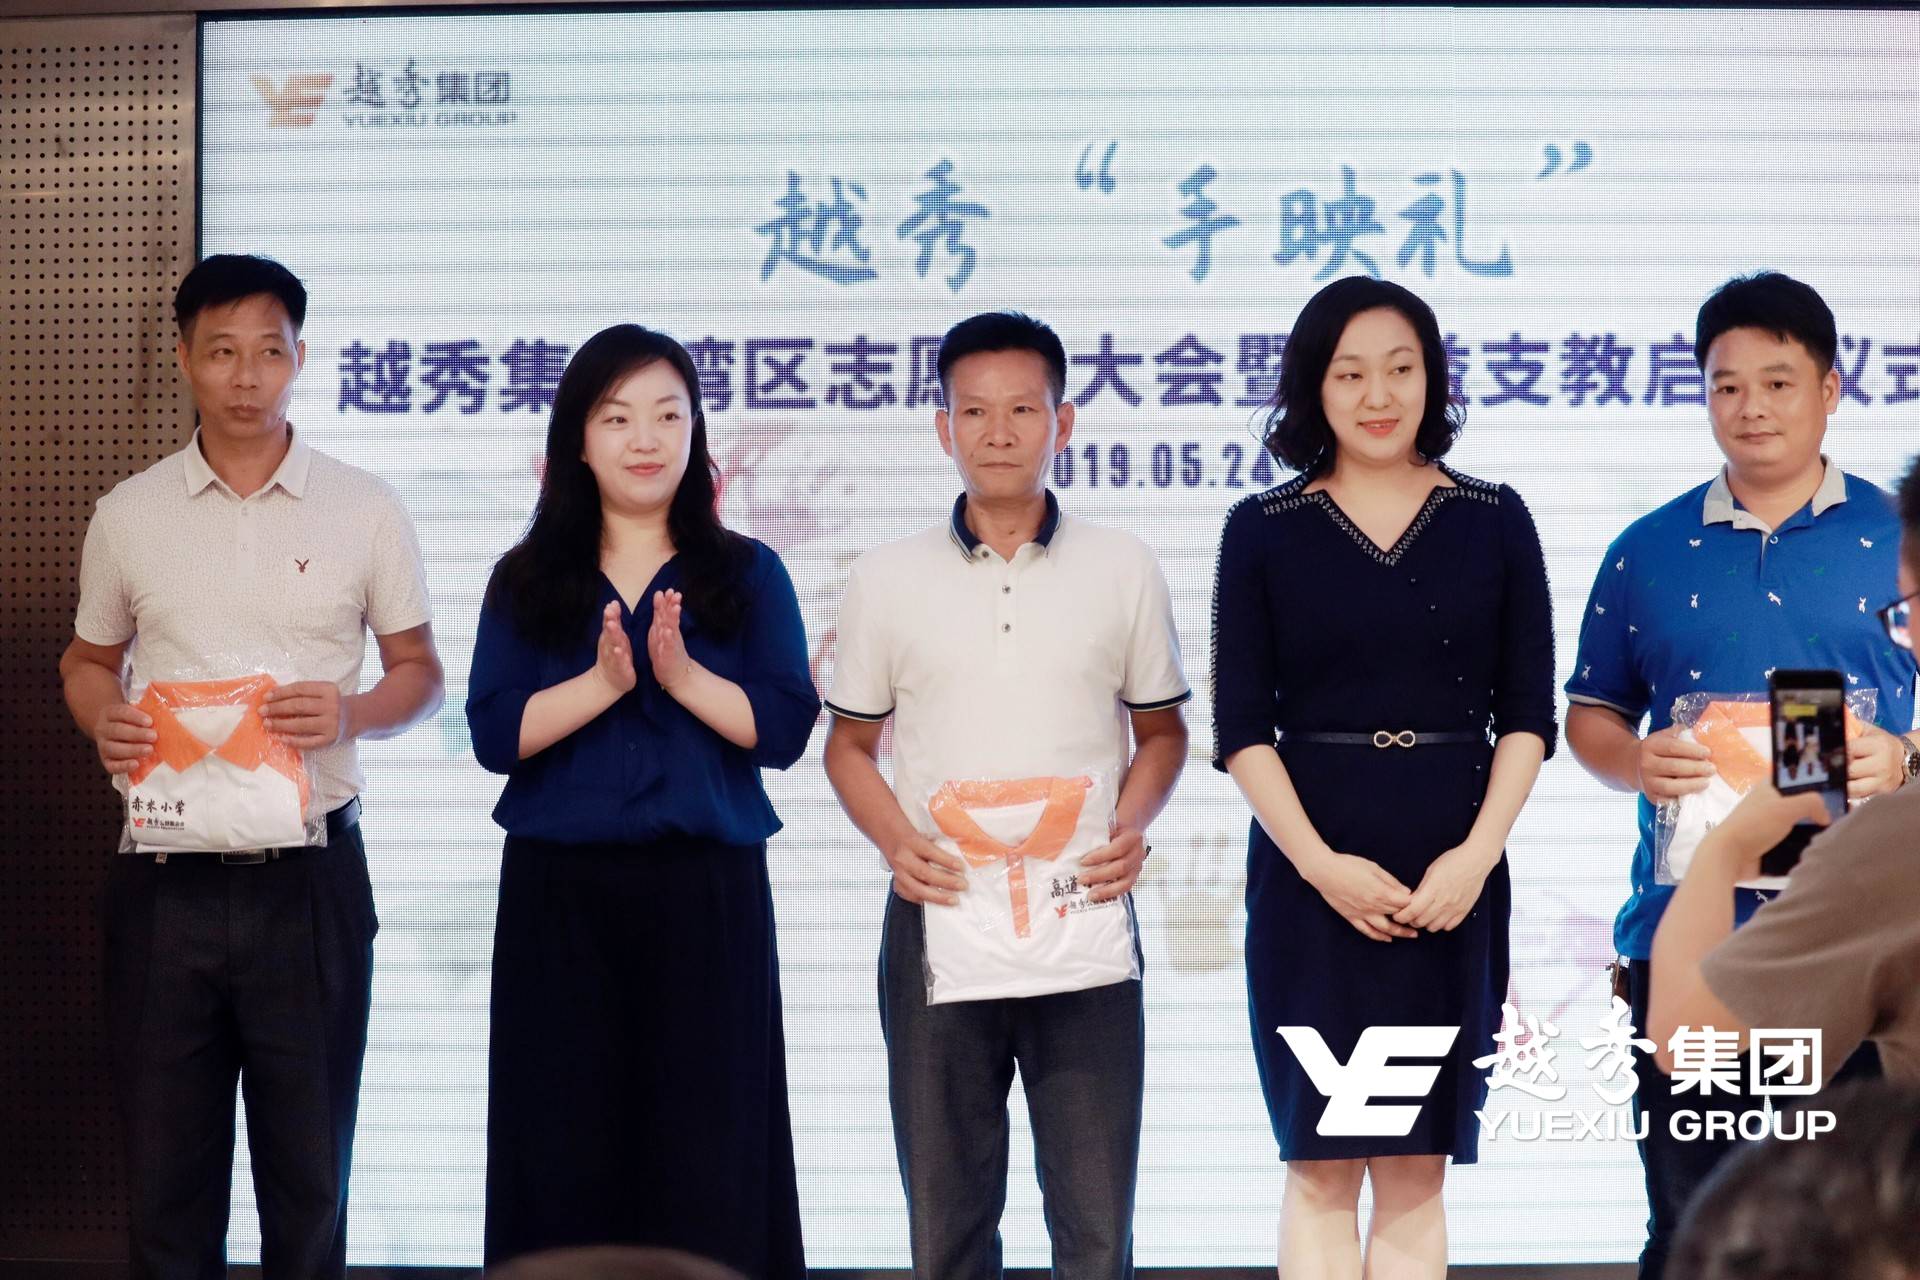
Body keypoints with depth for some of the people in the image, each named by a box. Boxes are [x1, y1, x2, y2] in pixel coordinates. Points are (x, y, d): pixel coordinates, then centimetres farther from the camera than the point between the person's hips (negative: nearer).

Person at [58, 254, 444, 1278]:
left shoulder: (364, 511, 2)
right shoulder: (128, 515, 6)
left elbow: (421, 673, 8)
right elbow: (89, 660, 16)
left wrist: (351, 714, -14)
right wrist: (102, 720, -7)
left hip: (311, 875, -1)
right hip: (166, 877, 1)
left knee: (309, 1172, 7)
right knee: (165, 1167, 7)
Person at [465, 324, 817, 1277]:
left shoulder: (747, 574, 6)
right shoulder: (527, 580, 8)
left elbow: (784, 728, -4)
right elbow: (493, 733, -3)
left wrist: (681, 675, -16)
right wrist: (604, 681, -15)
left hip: (707, 893, -1)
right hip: (559, 894, 1)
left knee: (708, 1157, 0)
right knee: (564, 1150, 3)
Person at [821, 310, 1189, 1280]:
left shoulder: (1122, 571, 5)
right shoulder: (887, 580, 5)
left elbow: (1160, 730, 13)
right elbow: (850, 744, 11)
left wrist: (1134, 822, -7)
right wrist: (894, 842, -8)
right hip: (938, 918, 1)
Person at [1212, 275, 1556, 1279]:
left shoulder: (1493, 522, 6)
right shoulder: (1262, 531, 4)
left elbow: (1527, 714, 5)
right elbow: (1241, 729, 0)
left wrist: (1475, 855, -10)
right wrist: (1320, 863, -13)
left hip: (1453, 878, 1)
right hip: (1309, 872, -1)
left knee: (1417, 1169, 4)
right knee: (1321, 1166, 1)